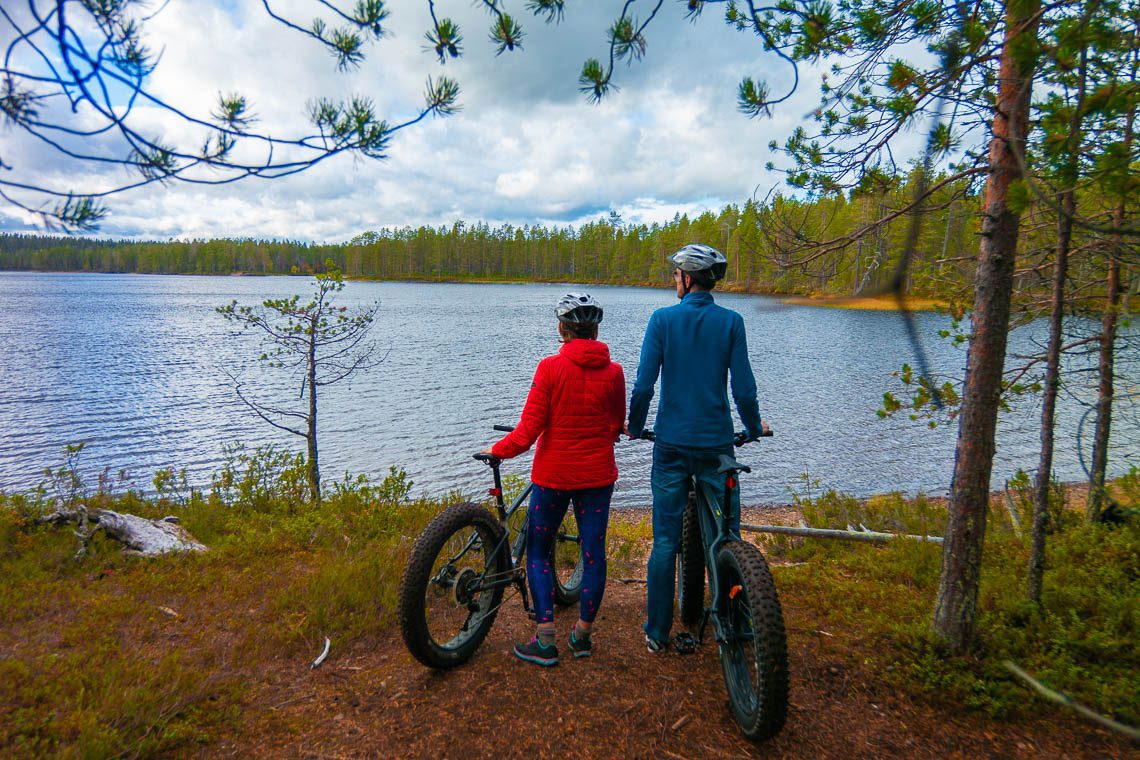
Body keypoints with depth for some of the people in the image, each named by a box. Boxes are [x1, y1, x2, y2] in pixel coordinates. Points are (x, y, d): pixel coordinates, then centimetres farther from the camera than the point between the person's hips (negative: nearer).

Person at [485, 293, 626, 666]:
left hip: (553, 474, -3)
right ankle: (582, 635, 23)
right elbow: (616, 426, 6)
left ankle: (545, 641, 11)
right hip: (598, 474, 3)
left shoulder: (550, 367, -13)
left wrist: (496, 450, 1)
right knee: (594, 552, 12)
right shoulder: (613, 371, -3)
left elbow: (529, 429, -14)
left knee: (538, 552, 12)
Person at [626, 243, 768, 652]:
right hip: (717, 443, 1)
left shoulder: (663, 319, -5)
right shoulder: (731, 321, -2)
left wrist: (634, 426, 9)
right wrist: (754, 428, 14)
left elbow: (643, 386, -8)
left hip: (671, 444, 0)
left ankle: (657, 633, 17)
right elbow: (744, 390, -5)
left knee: (665, 541, 7)